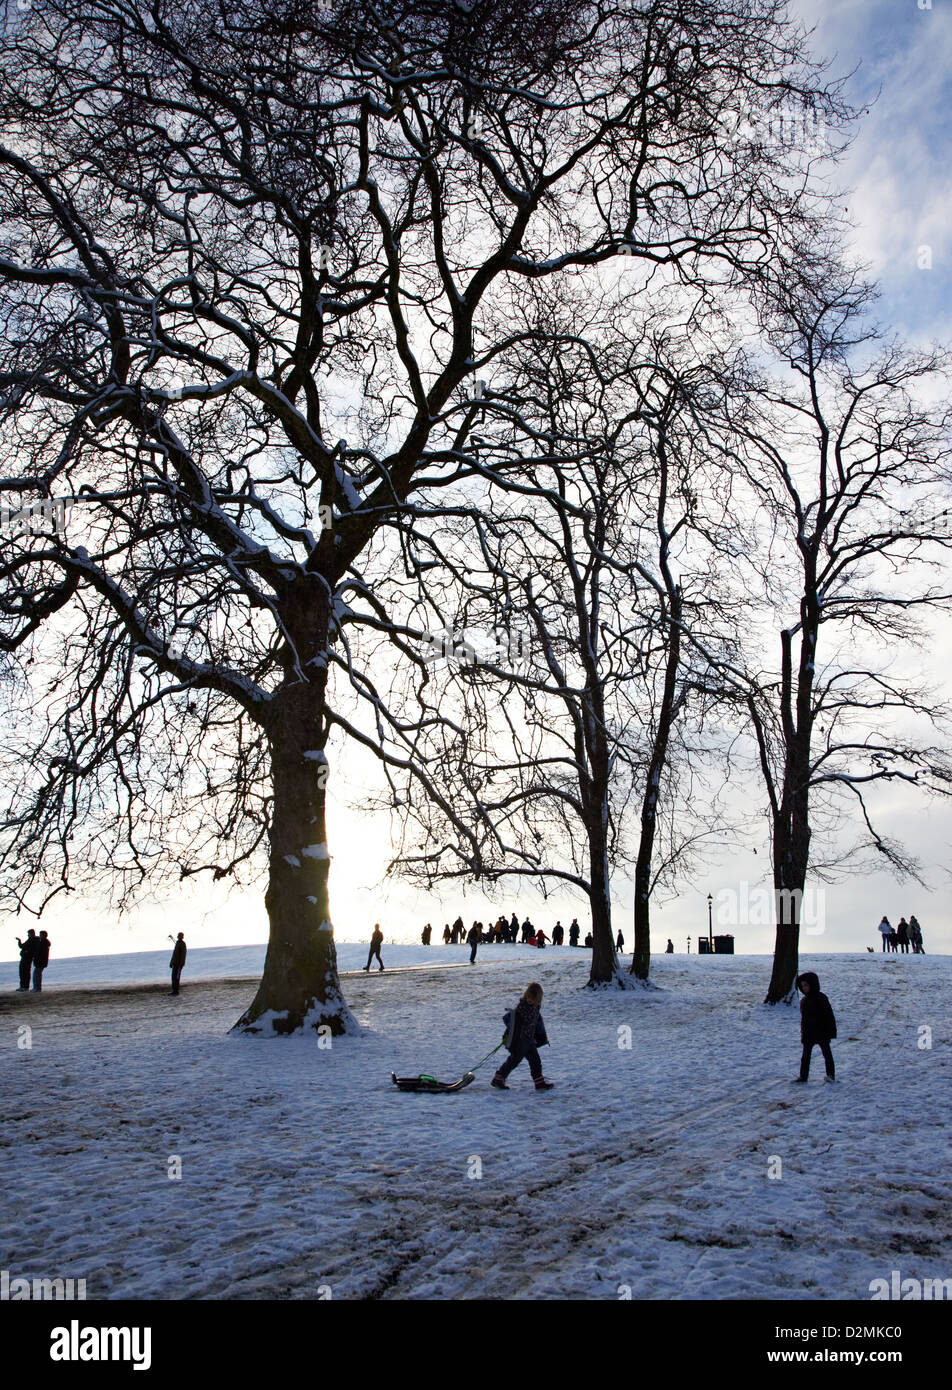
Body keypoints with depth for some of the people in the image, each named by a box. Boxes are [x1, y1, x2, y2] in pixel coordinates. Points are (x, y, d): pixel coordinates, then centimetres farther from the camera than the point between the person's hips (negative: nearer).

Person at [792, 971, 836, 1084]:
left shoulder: (821, 998, -13)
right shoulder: (804, 1001, 8)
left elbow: (829, 1016, -13)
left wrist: (830, 1032, -16)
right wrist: (803, 1034, 14)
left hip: (821, 1032, -6)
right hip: (808, 1034, 6)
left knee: (827, 1053, 6)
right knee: (806, 1055, 7)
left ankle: (831, 1074, 16)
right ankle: (803, 1076, 11)